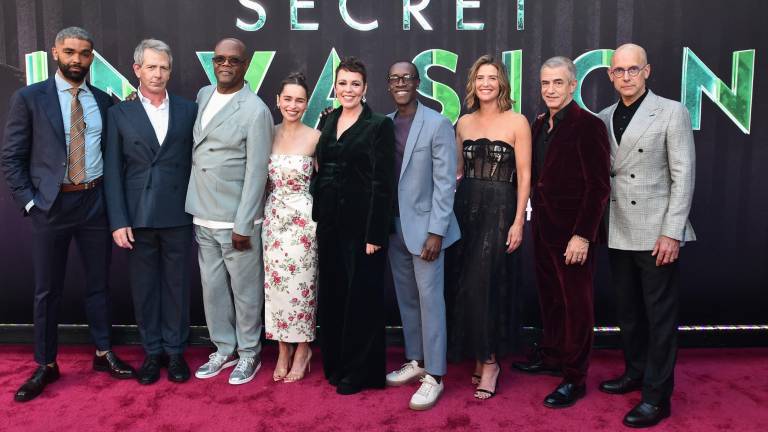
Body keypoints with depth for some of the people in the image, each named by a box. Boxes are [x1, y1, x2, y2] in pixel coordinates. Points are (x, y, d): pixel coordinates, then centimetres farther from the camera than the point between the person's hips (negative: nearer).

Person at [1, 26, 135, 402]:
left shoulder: (104, 101, 6)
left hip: (95, 202, 2)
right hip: (51, 204, -2)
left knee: (98, 282, 12)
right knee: (47, 289, 8)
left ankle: (103, 354, 27)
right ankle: (46, 365, 22)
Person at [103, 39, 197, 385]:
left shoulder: (188, 110, 5)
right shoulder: (119, 114, 4)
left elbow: (197, 161, 5)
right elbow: (112, 172, 1)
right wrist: (118, 221, -6)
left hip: (178, 215, 0)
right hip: (137, 217, 0)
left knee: (177, 286, 9)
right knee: (144, 287, 9)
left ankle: (175, 351, 22)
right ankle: (152, 352, 24)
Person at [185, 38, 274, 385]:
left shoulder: (255, 110, -11)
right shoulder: (203, 95, 10)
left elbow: (256, 172, -13)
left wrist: (243, 225, -15)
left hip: (235, 219, -6)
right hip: (202, 215, 6)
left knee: (245, 289, 5)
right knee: (212, 287, 14)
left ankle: (249, 354, 22)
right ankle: (224, 350, 29)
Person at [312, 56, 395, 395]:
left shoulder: (379, 125, -7)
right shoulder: (328, 122, 11)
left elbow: (382, 183, -11)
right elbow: (321, 173, 13)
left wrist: (374, 234, -15)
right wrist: (317, 220, 7)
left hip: (361, 223, -6)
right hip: (330, 222, 6)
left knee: (361, 297, 3)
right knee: (332, 294, 13)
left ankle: (360, 371, 18)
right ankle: (336, 363, 29)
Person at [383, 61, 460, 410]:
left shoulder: (438, 124, -8)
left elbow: (445, 182, -11)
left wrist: (436, 231, -16)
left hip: (423, 224, -5)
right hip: (393, 224, 6)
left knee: (430, 298, -1)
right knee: (406, 298, 14)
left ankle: (434, 376, 9)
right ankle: (415, 361, 28)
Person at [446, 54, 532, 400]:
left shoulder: (517, 122, -2)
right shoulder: (463, 123, 11)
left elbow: (524, 176, -5)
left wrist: (518, 222, -11)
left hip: (499, 210, -4)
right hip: (465, 208, 5)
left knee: (485, 285, -4)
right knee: (465, 286, 6)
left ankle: (489, 361, 12)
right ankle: (478, 357, 21)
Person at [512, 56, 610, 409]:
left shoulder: (588, 125, -13)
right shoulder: (540, 124, 10)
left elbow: (598, 186, -16)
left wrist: (582, 235, -19)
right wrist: (536, 220, 6)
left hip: (573, 234, -7)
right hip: (543, 229, 7)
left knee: (576, 304, 5)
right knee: (550, 298, 17)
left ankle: (574, 378, 17)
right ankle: (552, 357, 34)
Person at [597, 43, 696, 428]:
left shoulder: (672, 112, -4)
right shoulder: (603, 119, 9)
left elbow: (683, 175, -8)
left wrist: (672, 232, -14)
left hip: (657, 233, -5)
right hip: (619, 233, 5)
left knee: (660, 316, 2)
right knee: (627, 310, 16)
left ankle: (657, 396, 13)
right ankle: (635, 371, 34)